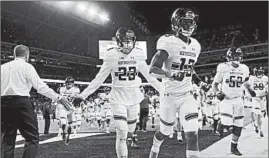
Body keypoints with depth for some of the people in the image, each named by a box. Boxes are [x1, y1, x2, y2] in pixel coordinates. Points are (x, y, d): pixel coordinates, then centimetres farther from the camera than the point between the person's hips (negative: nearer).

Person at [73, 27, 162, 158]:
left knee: (131, 131, 16)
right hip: (118, 99, -3)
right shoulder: (112, 56, -9)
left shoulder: (138, 55, -1)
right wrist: (84, 94, -7)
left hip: (134, 98, 3)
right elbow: (99, 78, -3)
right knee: (122, 134, -7)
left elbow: (149, 76, 10)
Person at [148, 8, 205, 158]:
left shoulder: (195, 45, 7)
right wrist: (170, 75, -37)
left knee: (192, 133, -8)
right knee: (165, 132, 16)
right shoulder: (169, 42, -15)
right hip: (169, 96, -4)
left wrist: (199, 82, 9)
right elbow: (153, 69, -22)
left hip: (187, 95, 5)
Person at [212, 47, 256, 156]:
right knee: (227, 123, -19)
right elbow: (215, 84, -3)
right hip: (225, 99, -4)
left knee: (238, 125, 6)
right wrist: (217, 93, -21)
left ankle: (234, 147, 25)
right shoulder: (223, 68, -11)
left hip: (238, 100, 4)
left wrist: (250, 90, -1)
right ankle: (221, 124, 19)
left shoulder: (244, 69, 2)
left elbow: (246, 83, 19)